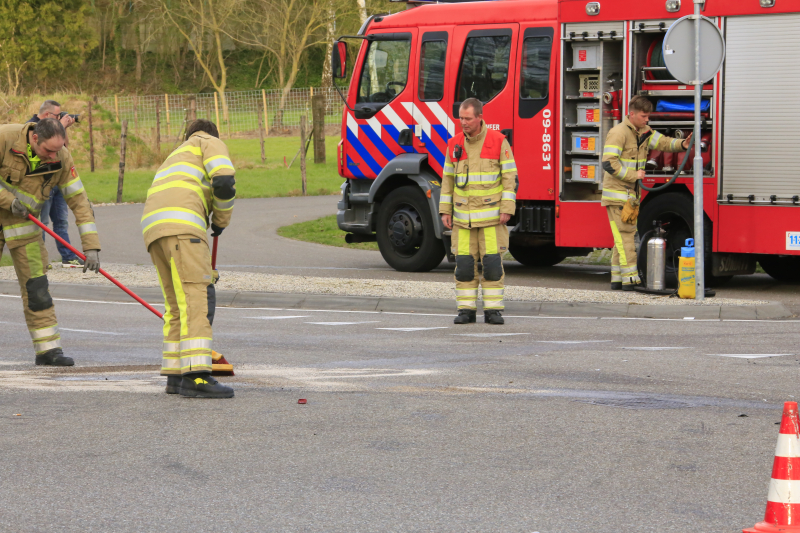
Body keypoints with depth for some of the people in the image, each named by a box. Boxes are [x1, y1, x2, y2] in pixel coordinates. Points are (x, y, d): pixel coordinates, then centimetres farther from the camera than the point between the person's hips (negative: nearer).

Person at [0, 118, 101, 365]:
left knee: (35, 283, -3)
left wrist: (91, 245, -15)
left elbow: (78, 200, -11)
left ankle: (47, 348, 1)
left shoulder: (61, 159, -14)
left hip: (23, 223, 3)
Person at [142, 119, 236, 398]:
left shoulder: (177, 156, 39)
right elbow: (224, 181, -5)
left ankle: (176, 375, 14)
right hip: (180, 225, -8)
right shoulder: (211, 143, 17)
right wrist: (222, 219, 12)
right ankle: (196, 376, -23)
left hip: (153, 228, 8)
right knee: (197, 297, -13)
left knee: (177, 303, 14)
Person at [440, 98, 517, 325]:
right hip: (463, 217, 3)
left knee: (492, 263, -5)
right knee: (464, 264, 0)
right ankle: (466, 310, 7)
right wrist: (445, 211, 4)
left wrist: (507, 210, -11)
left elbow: (510, 176, -4)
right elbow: (448, 179, 10)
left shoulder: (498, 142, -5)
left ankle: (492, 310, 2)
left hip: (492, 216, -3)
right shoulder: (454, 144, 5)